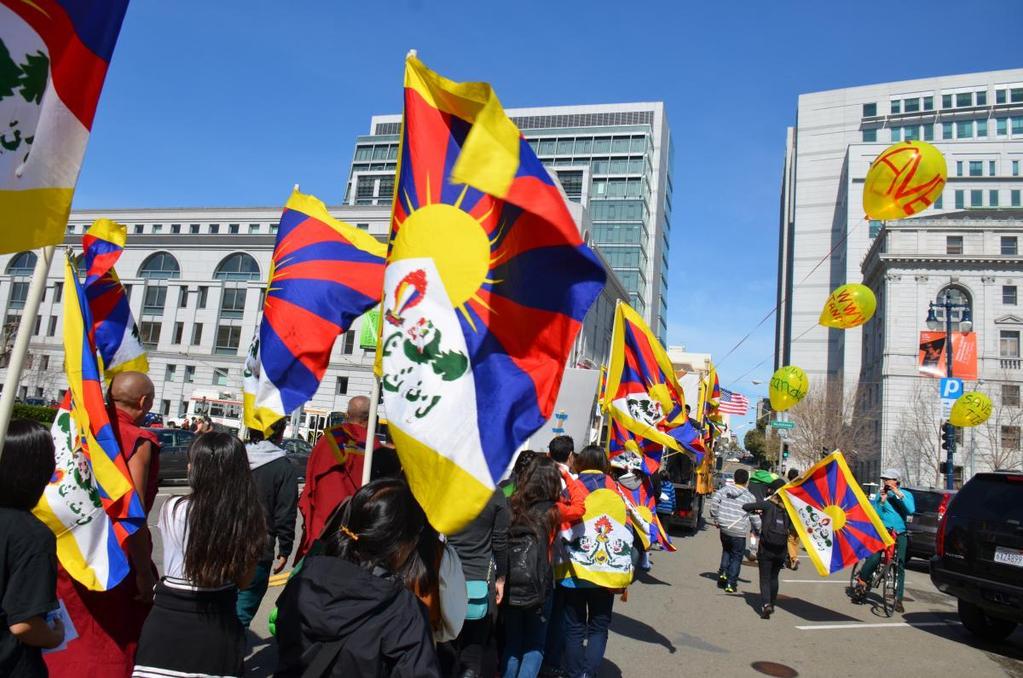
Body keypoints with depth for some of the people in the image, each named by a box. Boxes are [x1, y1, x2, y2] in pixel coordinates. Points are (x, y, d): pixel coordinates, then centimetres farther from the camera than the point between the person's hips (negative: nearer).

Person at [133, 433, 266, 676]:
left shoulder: (174, 509, -13)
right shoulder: (251, 517, -9)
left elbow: (170, 566, 3)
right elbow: (244, 581, 2)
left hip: (171, 622, -2)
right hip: (221, 627, 2)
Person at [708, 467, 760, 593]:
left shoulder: (724, 490, 1)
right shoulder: (749, 497, -6)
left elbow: (714, 503, -6)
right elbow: (754, 517, -2)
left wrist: (716, 519, 7)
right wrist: (758, 528, 16)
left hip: (724, 529, 3)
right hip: (739, 532, -3)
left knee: (726, 551, 25)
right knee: (736, 556, 8)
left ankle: (723, 573, 10)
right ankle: (731, 584, 8)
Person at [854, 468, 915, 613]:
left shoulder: (906, 494, 7)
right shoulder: (880, 495, 6)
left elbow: (911, 510, -13)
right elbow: (875, 514, -1)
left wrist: (899, 494, -18)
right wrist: (881, 501, -13)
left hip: (900, 534, 1)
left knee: (900, 566, 1)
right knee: (874, 558, -21)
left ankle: (898, 599, 11)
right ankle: (862, 580, 3)